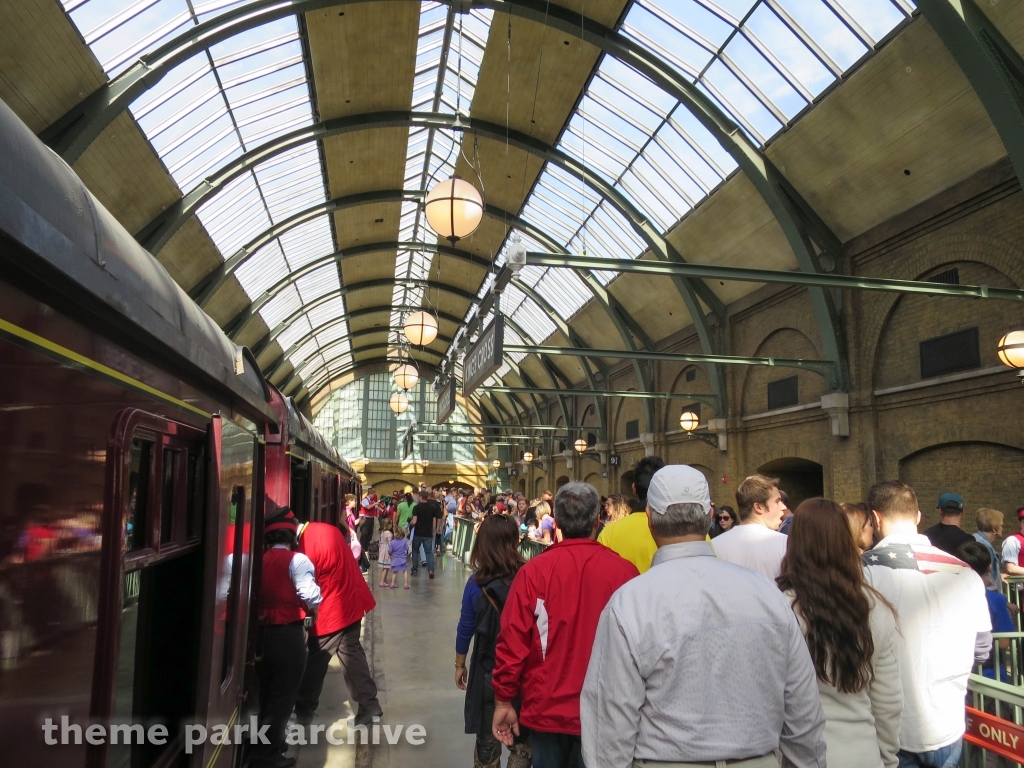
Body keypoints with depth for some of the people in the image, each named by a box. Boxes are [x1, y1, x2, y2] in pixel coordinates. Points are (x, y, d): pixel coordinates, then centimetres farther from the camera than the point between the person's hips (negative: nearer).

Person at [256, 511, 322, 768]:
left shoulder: (259, 560, 7)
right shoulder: (296, 560, -12)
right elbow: (310, 596, -21)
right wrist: (313, 610, -2)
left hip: (263, 631, 7)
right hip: (288, 633, -7)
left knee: (268, 692, 22)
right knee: (283, 695, 6)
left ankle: (268, 743, 37)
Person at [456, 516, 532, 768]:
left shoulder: (476, 583, -13)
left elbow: (466, 629, -4)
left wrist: (459, 665, 11)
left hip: (489, 671, 0)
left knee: (487, 739, 17)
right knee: (523, 738, 17)